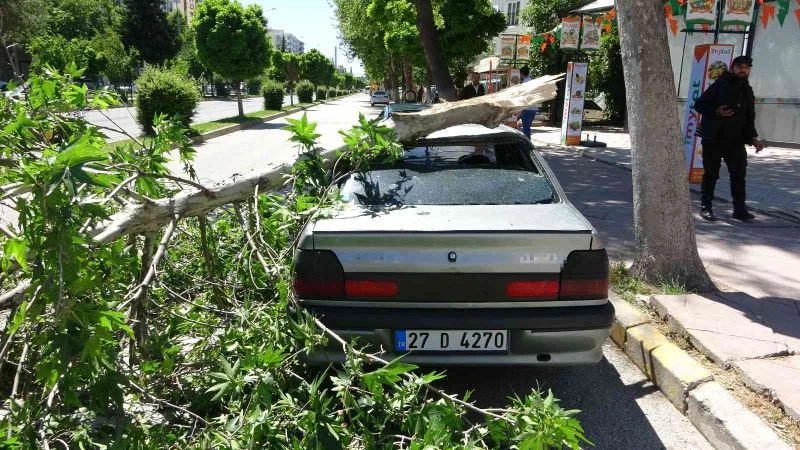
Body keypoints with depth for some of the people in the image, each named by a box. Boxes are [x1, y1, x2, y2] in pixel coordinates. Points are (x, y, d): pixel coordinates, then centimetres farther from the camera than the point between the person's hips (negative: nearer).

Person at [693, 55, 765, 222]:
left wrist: (753, 138, 8)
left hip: (736, 141, 5)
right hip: (713, 139, -5)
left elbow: (749, 118, 19)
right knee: (711, 174, 1)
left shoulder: (748, 91, 14)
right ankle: (705, 207, 10)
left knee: (739, 174, 2)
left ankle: (739, 209, 10)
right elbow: (699, 105, -5)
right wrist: (716, 111, -21)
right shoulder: (719, 86, -4)